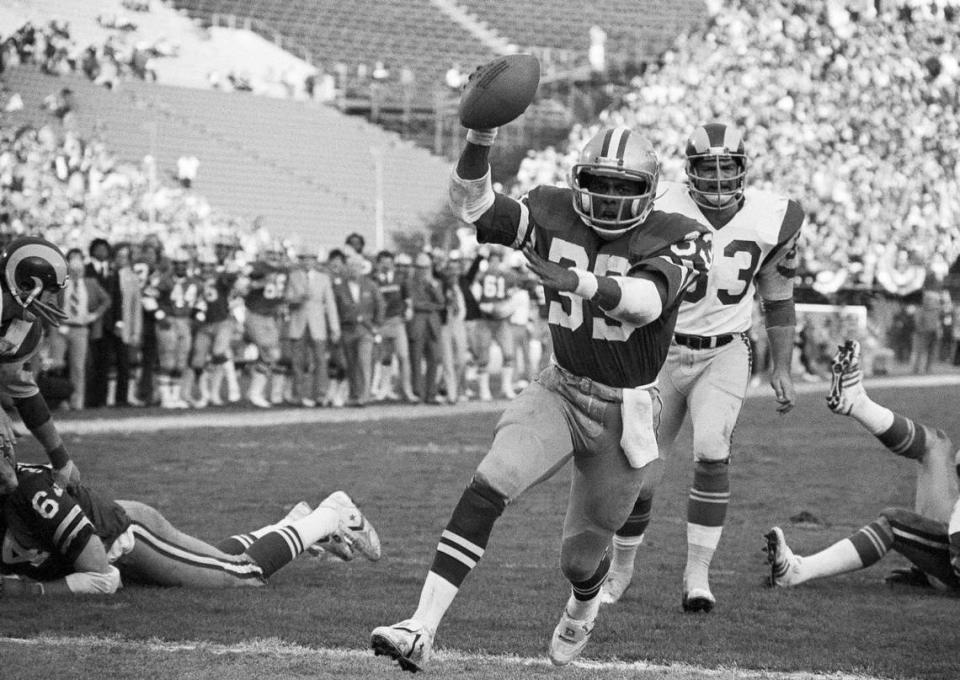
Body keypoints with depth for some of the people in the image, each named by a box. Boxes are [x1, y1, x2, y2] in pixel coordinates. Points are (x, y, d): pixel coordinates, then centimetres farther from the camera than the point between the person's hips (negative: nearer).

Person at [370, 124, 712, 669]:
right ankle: (422, 631, -29)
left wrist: (579, 282, -51)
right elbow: (473, 208, -11)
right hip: (561, 391, 2)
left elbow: (646, 301, -34)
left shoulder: (676, 238, -15)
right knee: (487, 490, -24)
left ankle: (584, 608, 52)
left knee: (581, 557, 12)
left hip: (622, 412, -2)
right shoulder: (556, 216, -4)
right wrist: (480, 142, -28)